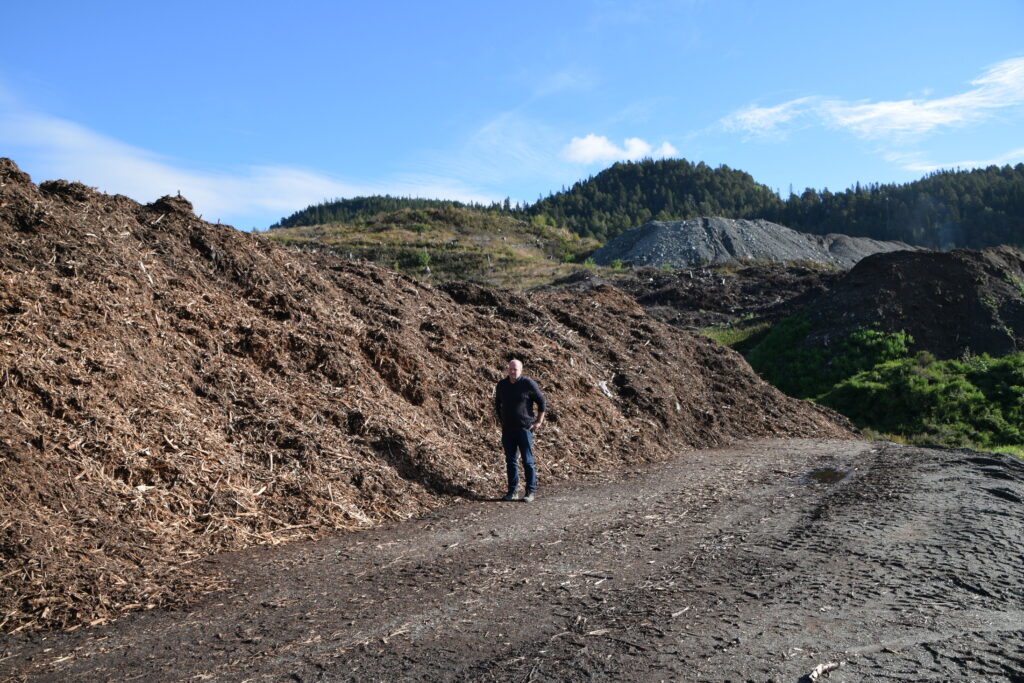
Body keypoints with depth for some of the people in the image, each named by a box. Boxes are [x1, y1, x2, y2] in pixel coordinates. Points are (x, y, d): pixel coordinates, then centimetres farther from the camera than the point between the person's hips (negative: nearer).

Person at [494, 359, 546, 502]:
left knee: (527, 461, -1)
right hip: (507, 430, 4)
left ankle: (530, 492, 6)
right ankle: (512, 490, 17)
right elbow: (497, 403, 23)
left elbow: (542, 402, -2)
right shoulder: (502, 385, 6)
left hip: (524, 429, -4)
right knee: (510, 461, 8)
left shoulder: (528, 384, -8)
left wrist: (539, 422, -3)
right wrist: (500, 420, 17)